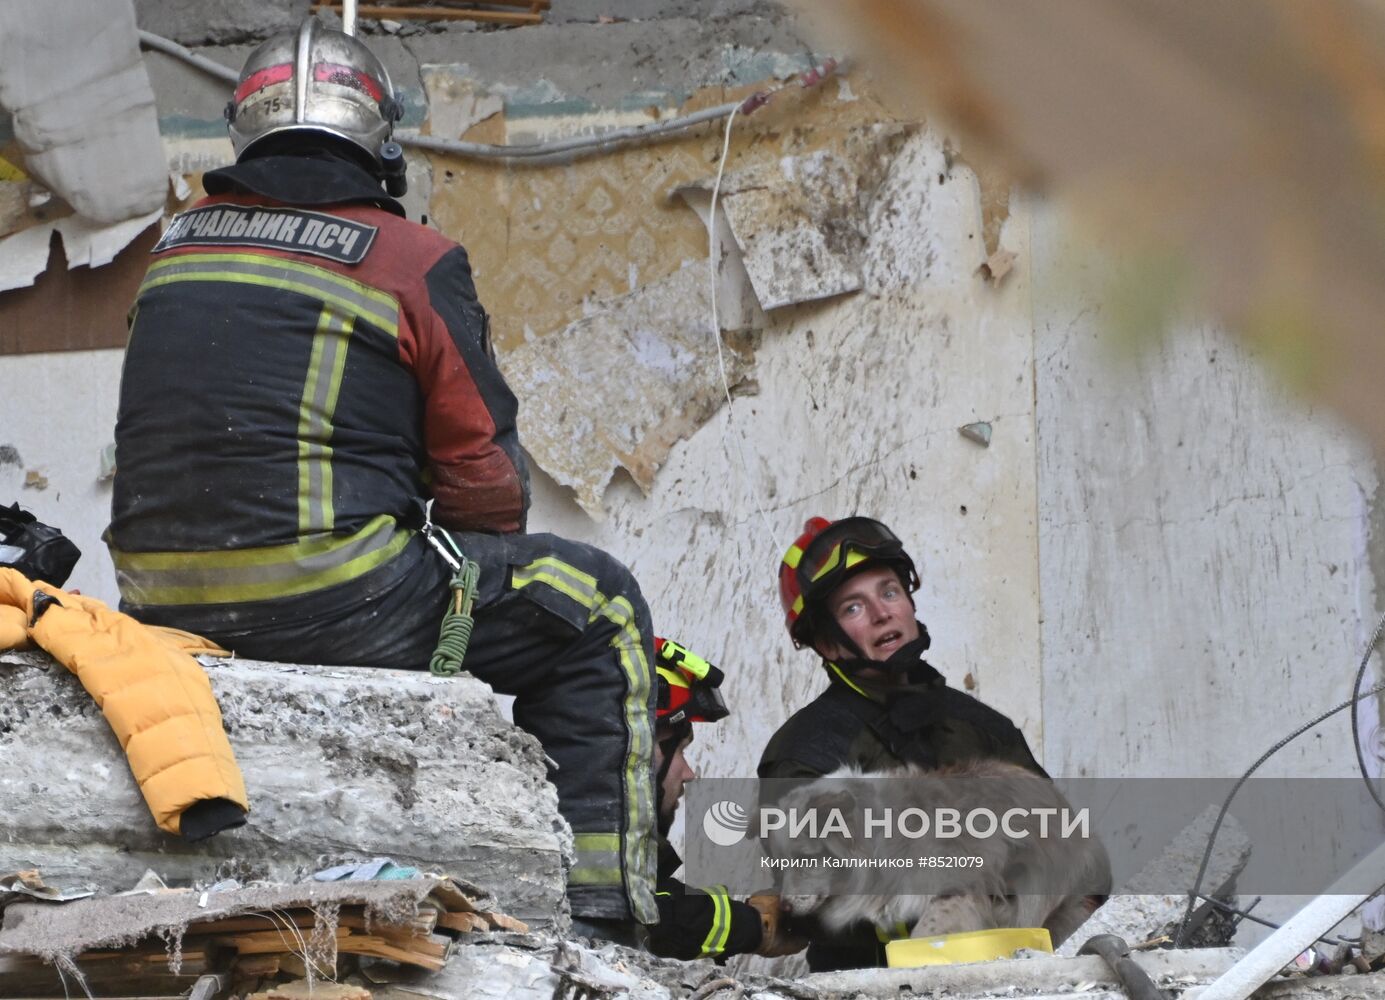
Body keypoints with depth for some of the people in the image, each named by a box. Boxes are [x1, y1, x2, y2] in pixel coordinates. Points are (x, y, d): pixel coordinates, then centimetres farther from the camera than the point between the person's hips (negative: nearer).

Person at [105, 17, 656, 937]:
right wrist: (485, 569, 20)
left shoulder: (177, 246, 14)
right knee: (600, 613, 12)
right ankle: (600, 910, 6)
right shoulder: (414, 260, -2)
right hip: (334, 606, -7)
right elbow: (484, 473, -1)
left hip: (163, 603, 7)